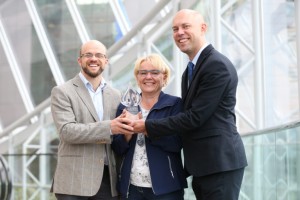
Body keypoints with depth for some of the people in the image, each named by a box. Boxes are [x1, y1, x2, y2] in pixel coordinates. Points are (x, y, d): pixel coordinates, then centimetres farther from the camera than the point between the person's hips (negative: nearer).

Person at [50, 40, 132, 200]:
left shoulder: (115, 95, 16)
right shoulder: (62, 92, 1)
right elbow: (67, 131, -13)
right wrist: (108, 127, -21)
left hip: (108, 179, 5)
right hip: (75, 181, -4)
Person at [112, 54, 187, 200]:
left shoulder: (175, 104, -1)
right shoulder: (125, 106, 9)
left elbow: (176, 142, -14)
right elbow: (118, 149, 6)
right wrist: (127, 133, -13)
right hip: (131, 186, 3)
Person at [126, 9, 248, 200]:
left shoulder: (218, 65, -13)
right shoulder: (190, 71, 17)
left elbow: (195, 117, -17)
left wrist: (148, 126, -11)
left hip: (220, 163, -9)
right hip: (201, 166, 9)